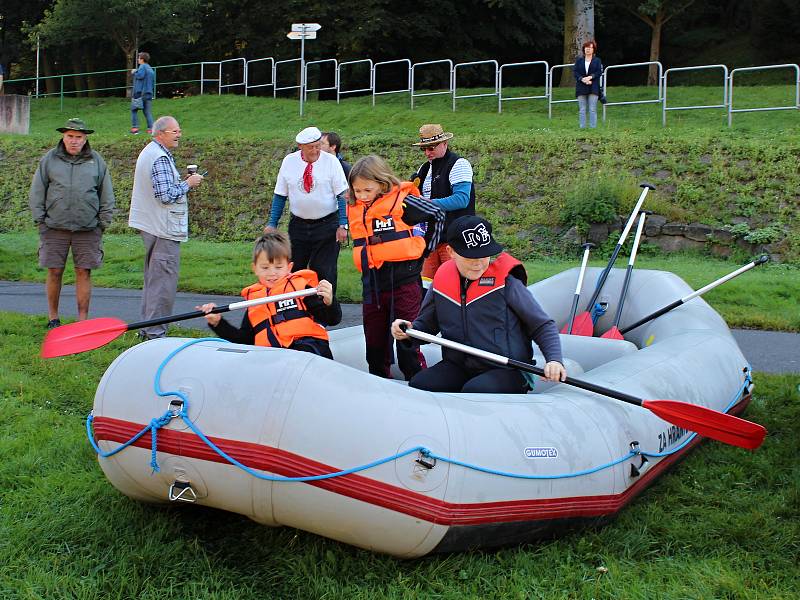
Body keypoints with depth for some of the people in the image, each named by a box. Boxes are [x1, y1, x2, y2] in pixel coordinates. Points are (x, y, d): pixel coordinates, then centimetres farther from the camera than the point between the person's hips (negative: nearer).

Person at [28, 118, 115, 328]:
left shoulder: (97, 161, 7)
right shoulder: (49, 160, 5)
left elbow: (107, 196, 12)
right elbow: (36, 193, 8)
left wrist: (103, 223, 7)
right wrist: (40, 220, 3)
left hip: (87, 230, 0)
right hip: (55, 229, 0)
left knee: (84, 273, 1)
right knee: (54, 272, 4)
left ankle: (83, 320, 8)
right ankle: (53, 318, 17)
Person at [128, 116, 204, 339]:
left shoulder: (149, 152, 17)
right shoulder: (161, 158, -17)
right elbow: (166, 195, -24)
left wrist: (182, 183, 12)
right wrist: (188, 184, -10)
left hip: (149, 226, 11)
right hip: (164, 229, -11)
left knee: (152, 278, 18)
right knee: (164, 281, -7)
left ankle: (147, 327, 25)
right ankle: (156, 333, -5)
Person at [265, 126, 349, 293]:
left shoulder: (331, 161, -7)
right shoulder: (289, 162, 1)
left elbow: (342, 195, -6)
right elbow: (280, 195, 8)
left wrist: (343, 225, -14)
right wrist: (272, 224, 3)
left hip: (327, 224, -3)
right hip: (298, 224, 3)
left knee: (324, 271, -5)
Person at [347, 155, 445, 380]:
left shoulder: (402, 202, -11)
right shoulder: (353, 209, 5)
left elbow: (438, 215, -3)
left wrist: (425, 248, 0)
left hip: (404, 281, -6)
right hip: (372, 284, 6)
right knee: (374, 343, 13)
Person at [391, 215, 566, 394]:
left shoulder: (506, 283, -9)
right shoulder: (441, 283, 4)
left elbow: (543, 326, -2)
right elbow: (425, 325, 18)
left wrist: (554, 359, -18)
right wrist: (408, 331, -4)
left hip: (505, 372, -4)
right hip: (457, 367, 4)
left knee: (475, 391, -34)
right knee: (417, 385, -20)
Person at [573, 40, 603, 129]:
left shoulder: (597, 61, 9)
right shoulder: (579, 60, 12)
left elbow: (599, 72, -1)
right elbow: (575, 71, 3)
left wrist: (590, 77, -16)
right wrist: (582, 79, -13)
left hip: (593, 88, -1)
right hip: (581, 88, 2)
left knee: (592, 109, -4)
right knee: (582, 109, 0)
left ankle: (593, 127, -4)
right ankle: (582, 127, 2)